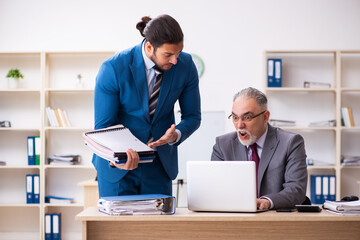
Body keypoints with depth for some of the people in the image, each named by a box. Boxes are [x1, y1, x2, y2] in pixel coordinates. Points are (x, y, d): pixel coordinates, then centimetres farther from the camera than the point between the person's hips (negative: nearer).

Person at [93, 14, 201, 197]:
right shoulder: (112, 69, -20)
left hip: (160, 162, 3)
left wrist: (176, 135, -22)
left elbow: (192, 116, 1)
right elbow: (103, 126, -15)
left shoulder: (185, 65, -11)